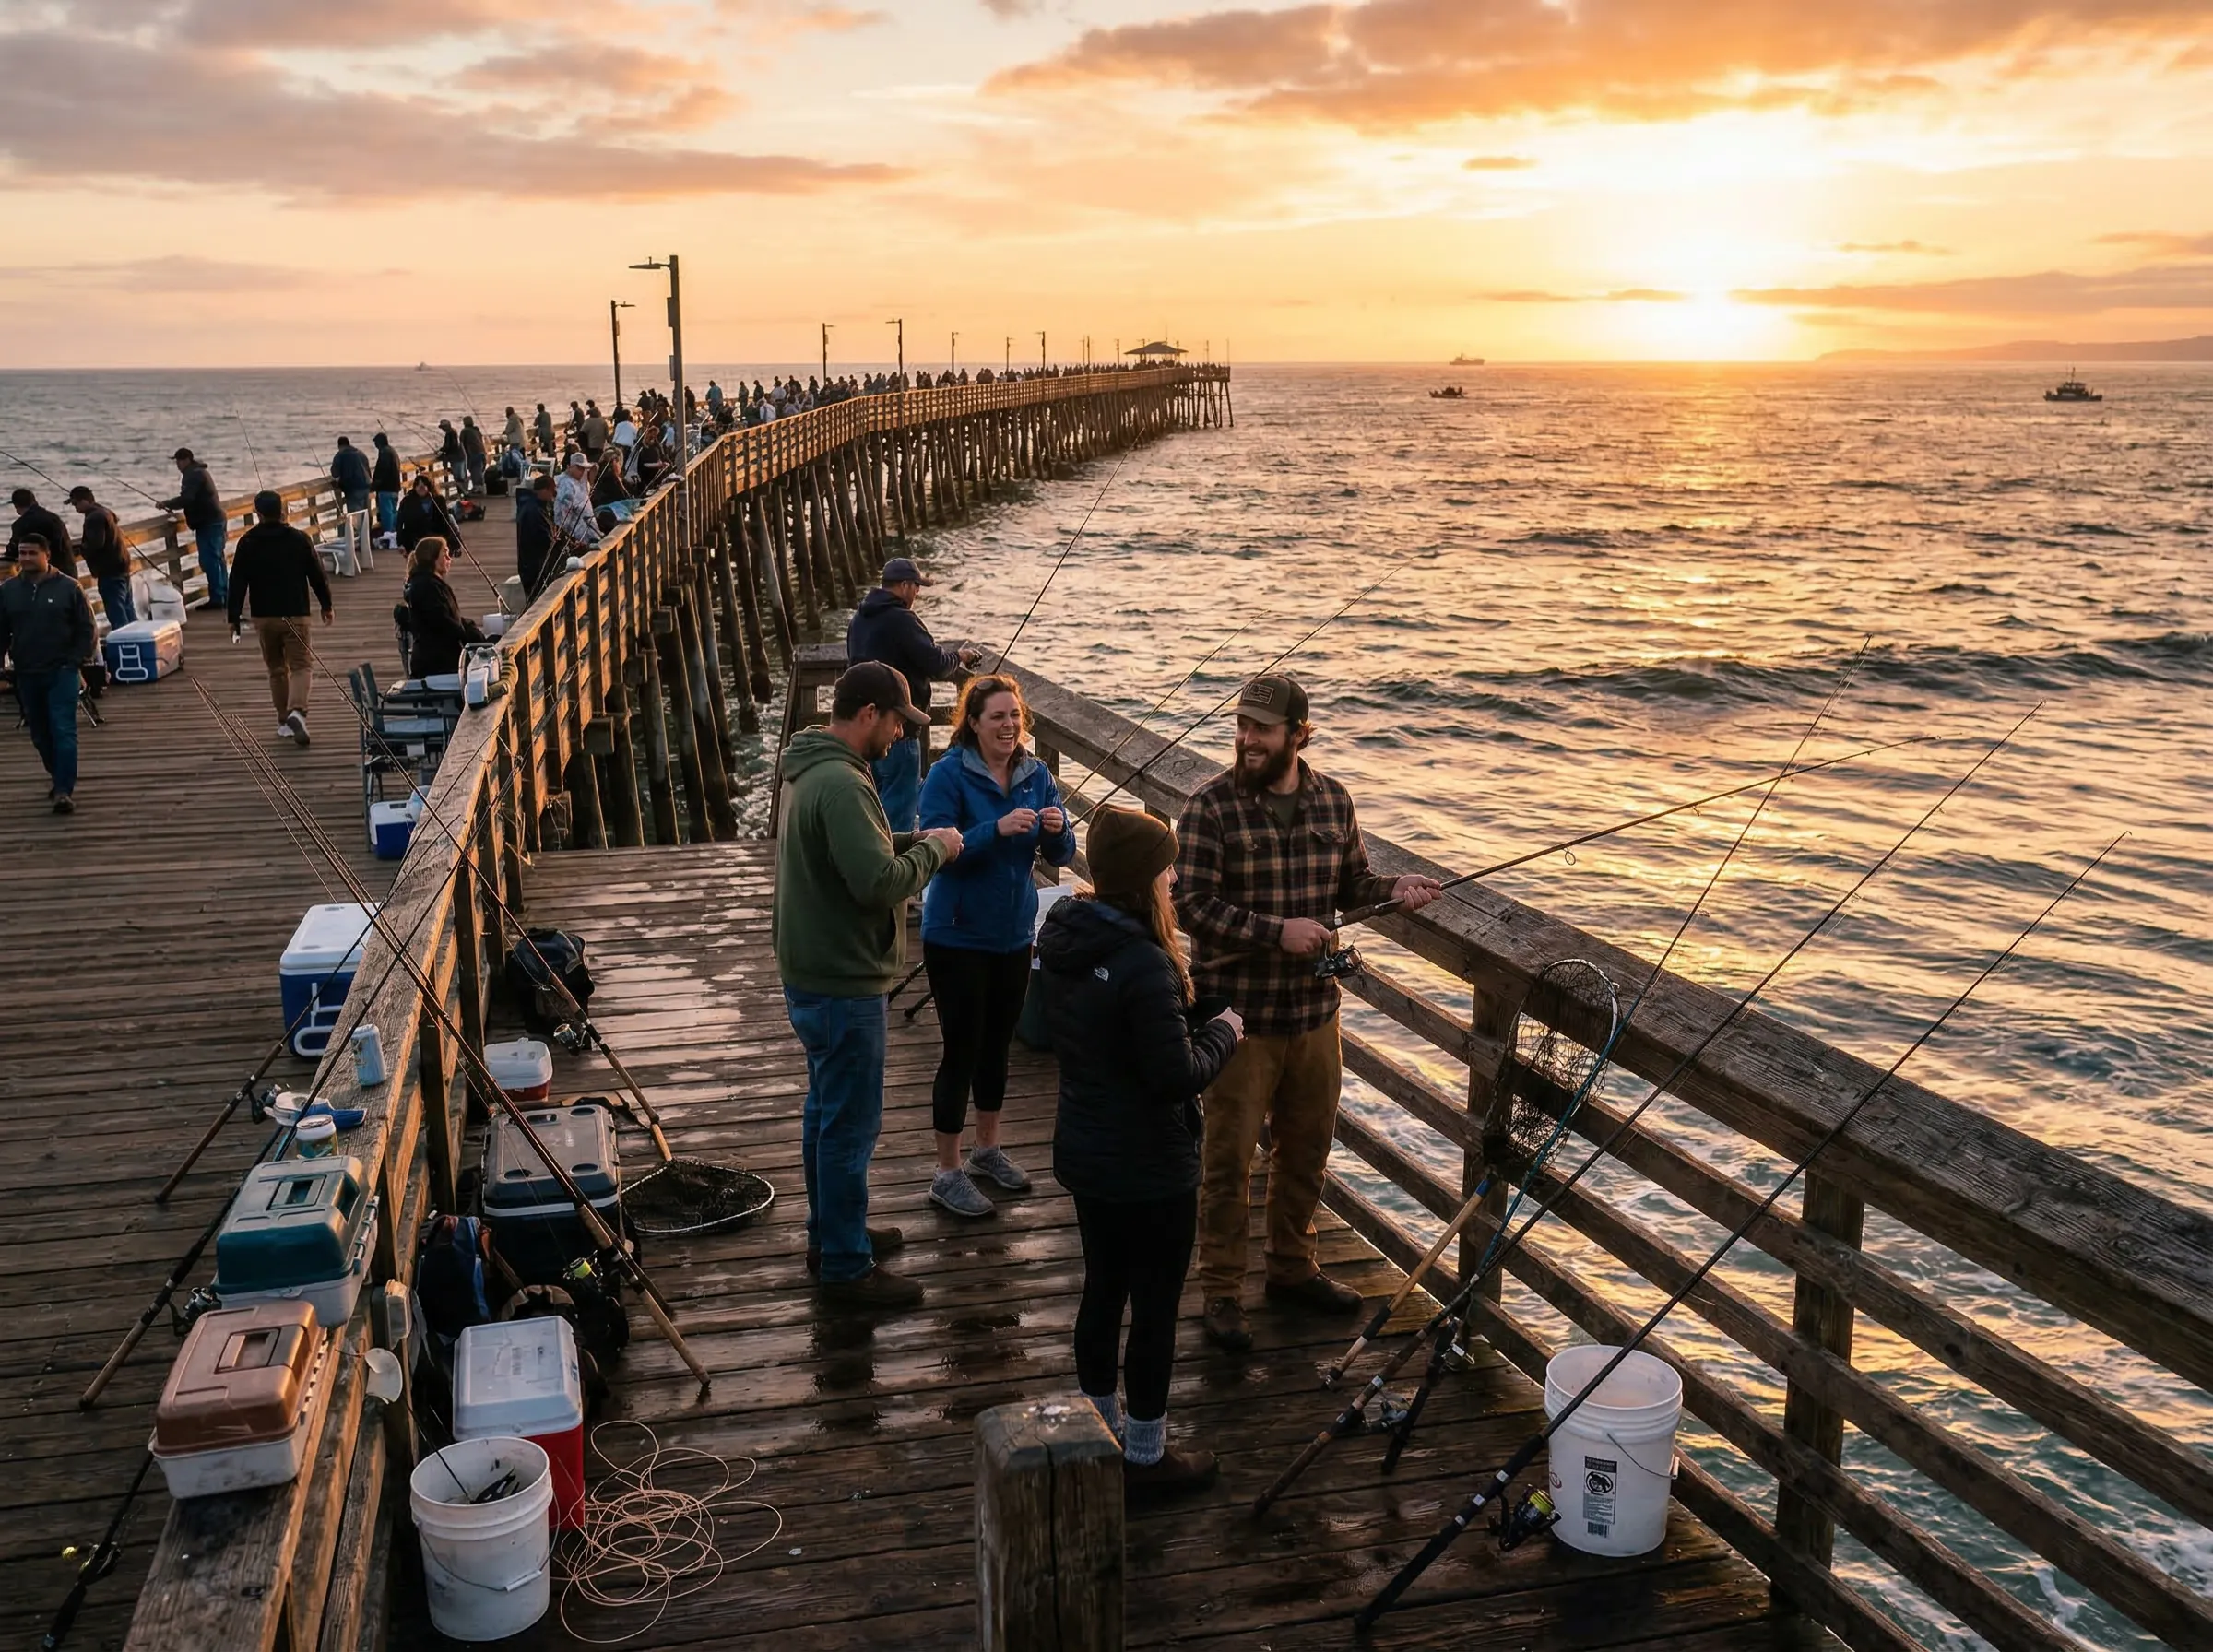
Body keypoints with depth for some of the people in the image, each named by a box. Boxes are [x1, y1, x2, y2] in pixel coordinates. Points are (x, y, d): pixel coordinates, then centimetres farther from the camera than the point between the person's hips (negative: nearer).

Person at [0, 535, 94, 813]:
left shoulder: (69, 588, -2)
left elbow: (85, 630, 0)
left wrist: (75, 663, -8)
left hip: (62, 673, -4)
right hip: (26, 675, 4)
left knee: (63, 731, -11)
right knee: (40, 734, 10)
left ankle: (64, 791, -13)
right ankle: (60, 779, 27)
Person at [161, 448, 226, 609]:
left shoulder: (193, 475, -13)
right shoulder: (199, 472, 20)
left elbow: (186, 499, -21)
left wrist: (167, 504, -8)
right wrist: (172, 505, 16)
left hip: (208, 523, -11)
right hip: (215, 520, 11)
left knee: (209, 561, -10)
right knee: (216, 559, 12)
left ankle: (217, 599, -11)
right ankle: (224, 597, 15)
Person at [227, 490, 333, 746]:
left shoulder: (247, 542, -1)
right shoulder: (299, 539, -3)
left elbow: (238, 582, -2)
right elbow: (317, 575, 3)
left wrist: (234, 617, 4)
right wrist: (326, 605, 16)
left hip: (263, 617, 2)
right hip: (295, 614, -2)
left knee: (277, 669, 14)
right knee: (301, 666, -2)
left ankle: (284, 721, 18)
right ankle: (297, 711, -26)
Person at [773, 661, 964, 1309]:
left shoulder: (809, 769, 9)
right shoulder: (841, 784, -25)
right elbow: (878, 881, -30)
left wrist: (910, 841, 5)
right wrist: (932, 850, -14)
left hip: (813, 973, 11)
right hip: (842, 983, -11)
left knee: (828, 1110, 22)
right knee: (851, 1125, 0)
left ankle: (830, 1233, 37)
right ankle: (847, 1268, 11)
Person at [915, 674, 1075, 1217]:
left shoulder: (1036, 774, 2)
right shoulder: (949, 774, -14)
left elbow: (1061, 855, 2)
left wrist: (1057, 831, -21)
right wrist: (998, 829, -33)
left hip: (1014, 934, 6)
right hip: (957, 937, -5)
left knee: (997, 1045, 18)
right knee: (961, 1050, 0)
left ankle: (988, 1148, 37)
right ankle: (947, 1174, 12)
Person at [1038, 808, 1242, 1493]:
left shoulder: (1059, 938, -1)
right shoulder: (1142, 964, -28)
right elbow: (1178, 1076, -25)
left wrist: (1189, 1012, 5)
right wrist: (1223, 1031, -7)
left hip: (1085, 1153, 8)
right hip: (1149, 1170, -8)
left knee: (1102, 1289, 21)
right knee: (1155, 1307, 8)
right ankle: (1145, 1456, 21)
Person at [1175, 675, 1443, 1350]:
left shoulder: (1332, 798, 3)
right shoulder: (1212, 806, -13)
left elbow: (1352, 881, 13)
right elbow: (1191, 905, -17)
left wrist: (1395, 888, -8)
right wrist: (1276, 931, -25)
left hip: (1314, 1009, 5)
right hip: (1238, 1013, -5)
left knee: (1306, 1148, 18)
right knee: (1229, 1158, 3)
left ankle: (1293, 1268, 38)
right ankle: (1222, 1294, 18)